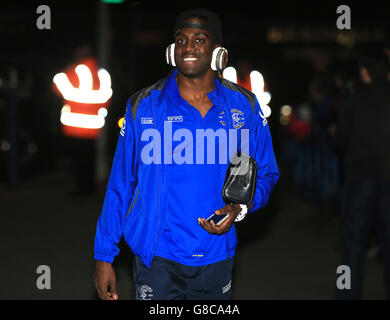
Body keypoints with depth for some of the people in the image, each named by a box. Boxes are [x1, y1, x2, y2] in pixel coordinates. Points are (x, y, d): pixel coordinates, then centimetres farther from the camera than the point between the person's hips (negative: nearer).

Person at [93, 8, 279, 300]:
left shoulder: (245, 106, 1)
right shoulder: (145, 106, -3)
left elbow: (266, 174, 10)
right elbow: (120, 184, 0)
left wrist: (239, 208, -12)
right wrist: (104, 256, -2)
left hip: (217, 259, 2)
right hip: (157, 259, -2)